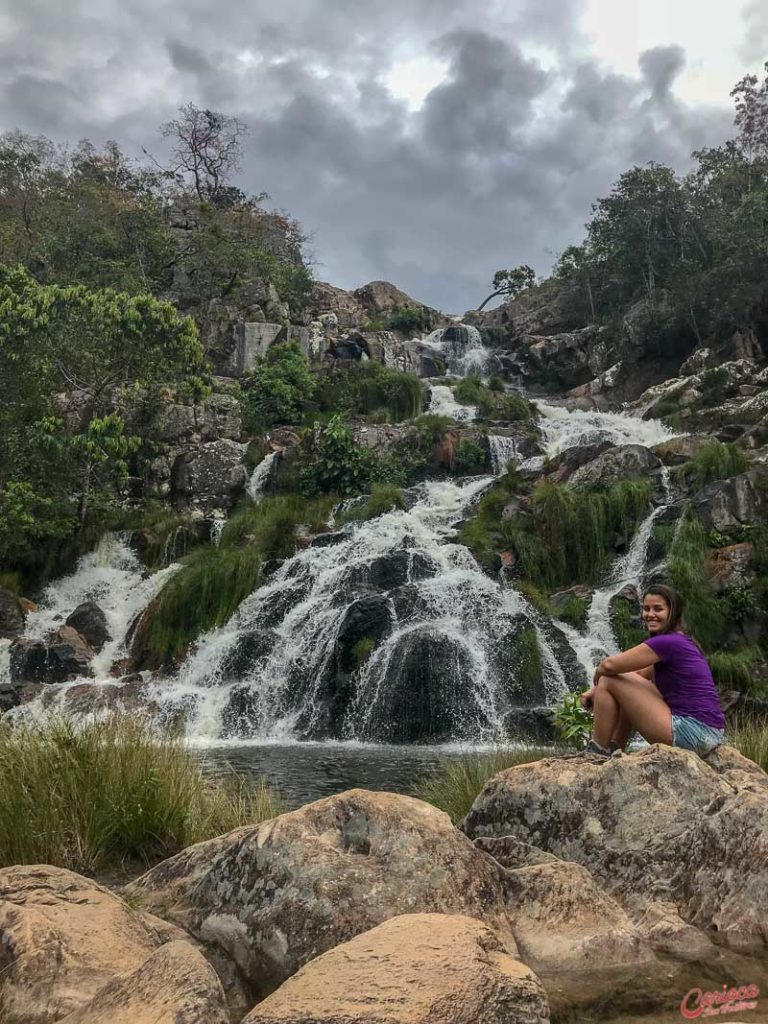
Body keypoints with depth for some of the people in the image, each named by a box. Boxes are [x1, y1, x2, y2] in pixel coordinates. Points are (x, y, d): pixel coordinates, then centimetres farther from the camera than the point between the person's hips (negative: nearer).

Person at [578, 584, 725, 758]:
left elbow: (609, 665, -15)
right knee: (629, 689, 23)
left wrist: (598, 676, 7)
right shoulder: (681, 642, 16)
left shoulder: (667, 642, -14)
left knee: (609, 681, -4)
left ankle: (596, 755, 5)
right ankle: (614, 751, 24)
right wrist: (596, 690, 12)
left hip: (692, 733, -10)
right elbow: (636, 674, 21)